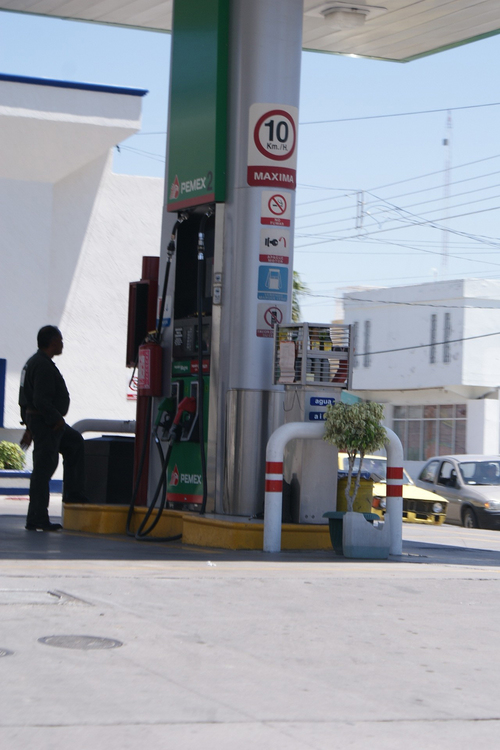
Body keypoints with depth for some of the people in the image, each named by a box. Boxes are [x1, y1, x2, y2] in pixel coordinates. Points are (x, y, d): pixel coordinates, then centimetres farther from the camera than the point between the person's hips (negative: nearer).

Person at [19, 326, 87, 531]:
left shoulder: (33, 362, 15)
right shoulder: (44, 366, -19)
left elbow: (25, 399, 20)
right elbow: (41, 401, -27)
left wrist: (29, 426, 23)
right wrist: (57, 419, -16)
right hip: (45, 423, -11)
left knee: (75, 443, 23)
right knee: (44, 468, -7)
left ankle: (73, 494, 24)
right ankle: (37, 519, -4)